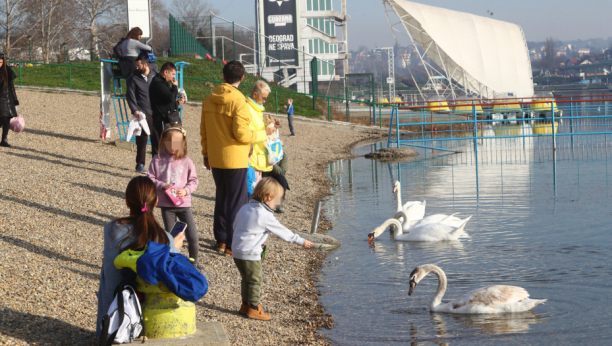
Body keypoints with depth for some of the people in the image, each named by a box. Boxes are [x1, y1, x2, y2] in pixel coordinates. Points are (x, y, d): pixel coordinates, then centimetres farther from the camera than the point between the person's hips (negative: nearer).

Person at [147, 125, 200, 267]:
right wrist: (162, 185, -15)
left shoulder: (186, 161, -3)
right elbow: (150, 178, 1)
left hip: (183, 203, -1)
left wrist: (186, 190, -15)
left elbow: (193, 180, 2)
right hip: (166, 204, 1)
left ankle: (194, 262, 15)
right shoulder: (158, 160, -1)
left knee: (192, 236, -3)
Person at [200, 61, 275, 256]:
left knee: (221, 198, 18)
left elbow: (204, 130, 10)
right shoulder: (238, 101, -17)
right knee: (236, 203, 0)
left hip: (216, 159, 7)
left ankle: (221, 239, 25)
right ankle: (232, 245, 1)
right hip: (235, 160, -7)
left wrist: (206, 154, 19)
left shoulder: (209, 100, 4)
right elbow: (242, 134, -18)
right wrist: (263, 134, -3)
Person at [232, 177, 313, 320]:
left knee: (246, 279, 20)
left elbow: (235, 227, 19)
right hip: (250, 254, -8)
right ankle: (253, 308, 11)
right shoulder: (266, 216, -13)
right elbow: (282, 232, -6)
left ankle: (245, 305, 29)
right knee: (255, 280, 5)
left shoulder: (244, 208, 8)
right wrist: (300, 241, 5)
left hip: (237, 251, 8)